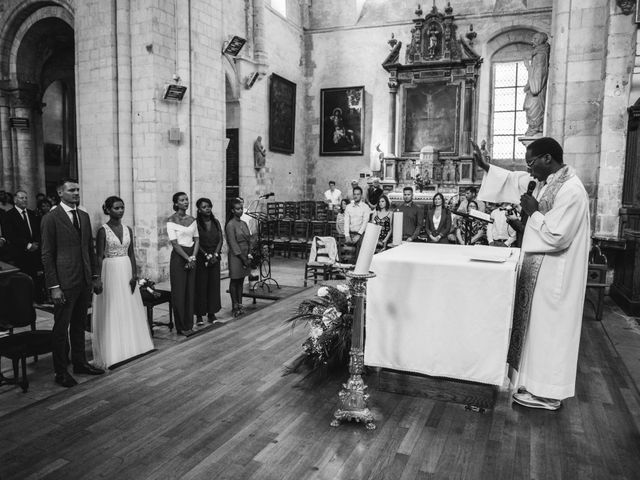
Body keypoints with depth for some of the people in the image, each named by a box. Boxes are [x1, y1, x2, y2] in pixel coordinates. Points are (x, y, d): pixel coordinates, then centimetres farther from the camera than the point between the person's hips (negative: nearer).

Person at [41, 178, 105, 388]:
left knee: (79, 325, 16)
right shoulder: (51, 218, -8)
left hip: (85, 281, 6)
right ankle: (60, 372, 16)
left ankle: (80, 363, 28)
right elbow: (47, 255, -9)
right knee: (61, 328, 5)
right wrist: (54, 286, -13)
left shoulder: (84, 216, 11)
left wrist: (96, 276, 11)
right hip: (64, 283, -6)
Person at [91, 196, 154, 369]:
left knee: (129, 310, 10)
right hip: (110, 272, -5)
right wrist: (99, 280, -13)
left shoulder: (128, 230, 7)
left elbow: (131, 254, 8)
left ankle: (130, 347, 23)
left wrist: (134, 274, -2)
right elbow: (99, 257, -8)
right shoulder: (103, 230, -7)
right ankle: (113, 352, 11)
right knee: (111, 312, 1)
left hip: (127, 272, 5)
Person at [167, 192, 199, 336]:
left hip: (192, 257, 5)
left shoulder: (192, 220, 10)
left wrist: (193, 257, -6)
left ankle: (189, 325, 15)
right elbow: (175, 243, -11)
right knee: (179, 291, -1)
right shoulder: (171, 220, -6)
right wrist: (187, 258, -14)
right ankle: (181, 327, 7)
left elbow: (197, 240, 9)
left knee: (191, 291, 6)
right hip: (178, 257, -5)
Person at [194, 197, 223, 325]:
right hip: (201, 258, -4)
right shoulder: (196, 223, -6)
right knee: (201, 286, -2)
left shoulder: (216, 222, 9)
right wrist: (207, 255, -13)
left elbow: (221, 239, 6)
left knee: (214, 285, 4)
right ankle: (199, 315, 6)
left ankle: (212, 313, 14)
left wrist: (215, 255, -7)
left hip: (215, 258, 4)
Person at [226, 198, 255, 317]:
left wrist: (249, 255, -1)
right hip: (235, 257, -7)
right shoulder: (230, 225, -11)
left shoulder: (244, 223, 11)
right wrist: (243, 258, -14)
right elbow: (233, 244, -15)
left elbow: (250, 239, 11)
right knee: (234, 281, 3)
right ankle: (235, 307, 10)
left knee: (241, 281, 12)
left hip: (245, 256, 7)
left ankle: (240, 305, 20)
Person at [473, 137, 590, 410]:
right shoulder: (546, 181, 5)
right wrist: (485, 167, 11)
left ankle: (547, 394, 16)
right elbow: (515, 180, 19)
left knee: (547, 328, 2)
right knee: (540, 325, 16)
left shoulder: (571, 191, -22)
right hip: (541, 269, 9)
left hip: (554, 274, -9)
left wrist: (533, 212, -15)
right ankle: (541, 381, 30)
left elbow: (556, 237, -26)